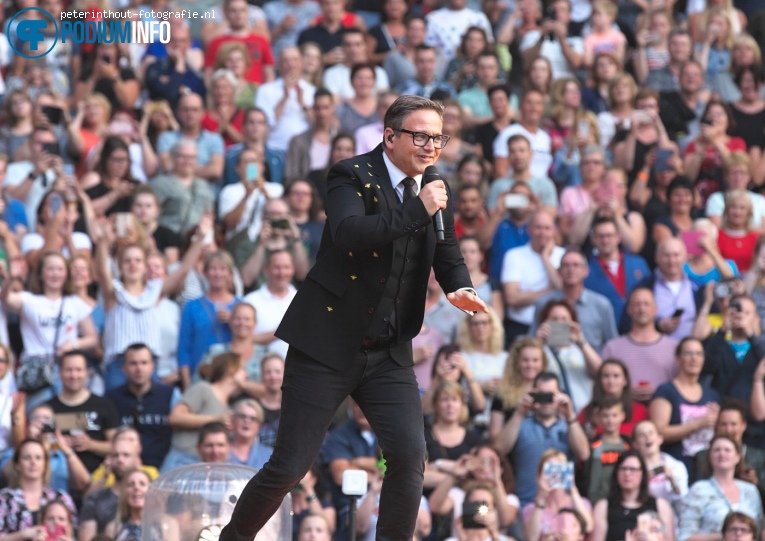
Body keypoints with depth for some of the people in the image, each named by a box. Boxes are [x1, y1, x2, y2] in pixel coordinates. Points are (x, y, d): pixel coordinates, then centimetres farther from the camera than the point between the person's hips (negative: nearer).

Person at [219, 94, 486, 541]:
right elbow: (347, 232, -28)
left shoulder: (434, 192, 9)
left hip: (389, 353, 5)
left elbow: (448, 257, 16)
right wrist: (417, 210, -30)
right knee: (289, 468, -2)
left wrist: (461, 289, -7)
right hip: (327, 346, -5)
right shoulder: (353, 176, -9)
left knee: (409, 455, -13)